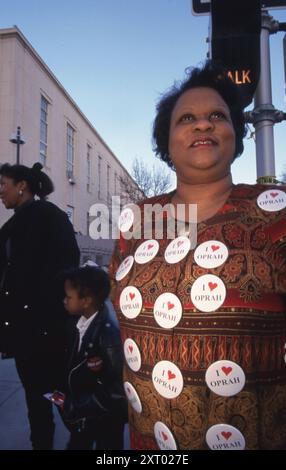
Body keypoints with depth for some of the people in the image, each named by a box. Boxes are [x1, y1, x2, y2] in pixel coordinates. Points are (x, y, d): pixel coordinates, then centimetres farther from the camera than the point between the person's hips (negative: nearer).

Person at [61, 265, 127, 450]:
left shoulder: (109, 333, -31)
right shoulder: (78, 322, -9)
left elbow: (116, 387, -26)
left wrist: (77, 406, -19)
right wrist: (70, 398, -2)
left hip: (106, 417, -6)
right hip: (80, 413, 6)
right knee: (76, 446, 25)